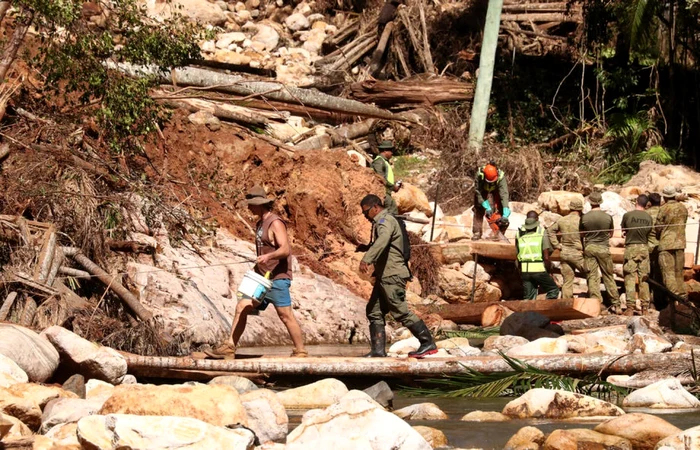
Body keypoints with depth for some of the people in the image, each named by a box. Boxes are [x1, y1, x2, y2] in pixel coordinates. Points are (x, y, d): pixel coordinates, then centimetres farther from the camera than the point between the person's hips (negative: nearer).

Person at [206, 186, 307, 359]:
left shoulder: (275, 223, -12)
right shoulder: (260, 223, 17)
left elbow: (285, 249, -23)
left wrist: (268, 256, -39)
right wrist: (257, 266, 25)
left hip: (277, 278, -9)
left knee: (286, 316, -6)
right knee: (242, 307, 0)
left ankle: (301, 353, 2)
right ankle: (229, 348, -2)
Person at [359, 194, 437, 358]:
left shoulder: (385, 221, -13)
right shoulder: (383, 222, 21)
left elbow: (382, 240, -34)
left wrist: (366, 259, -45)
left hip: (392, 276, -11)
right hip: (384, 276, 11)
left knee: (401, 312, -10)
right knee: (374, 311, 7)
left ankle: (428, 344, -5)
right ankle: (378, 350, 6)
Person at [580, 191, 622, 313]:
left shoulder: (584, 218, -6)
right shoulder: (607, 217, -5)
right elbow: (610, 234, 9)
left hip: (589, 248, 0)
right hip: (603, 248, 1)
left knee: (592, 277, 3)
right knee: (608, 276, 9)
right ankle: (616, 305, 9)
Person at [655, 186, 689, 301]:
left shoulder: (664, 209, -12)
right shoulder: (683, 208, 4)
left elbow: (658, 227, -6)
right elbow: (683, 224, 10)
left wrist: (658, 237, 13)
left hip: (666, 243, -6)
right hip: (680, 243, 6)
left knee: (668, 271, -4)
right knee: (679, 271, 14)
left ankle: (673, 293, -12)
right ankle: (682, 293, 16)